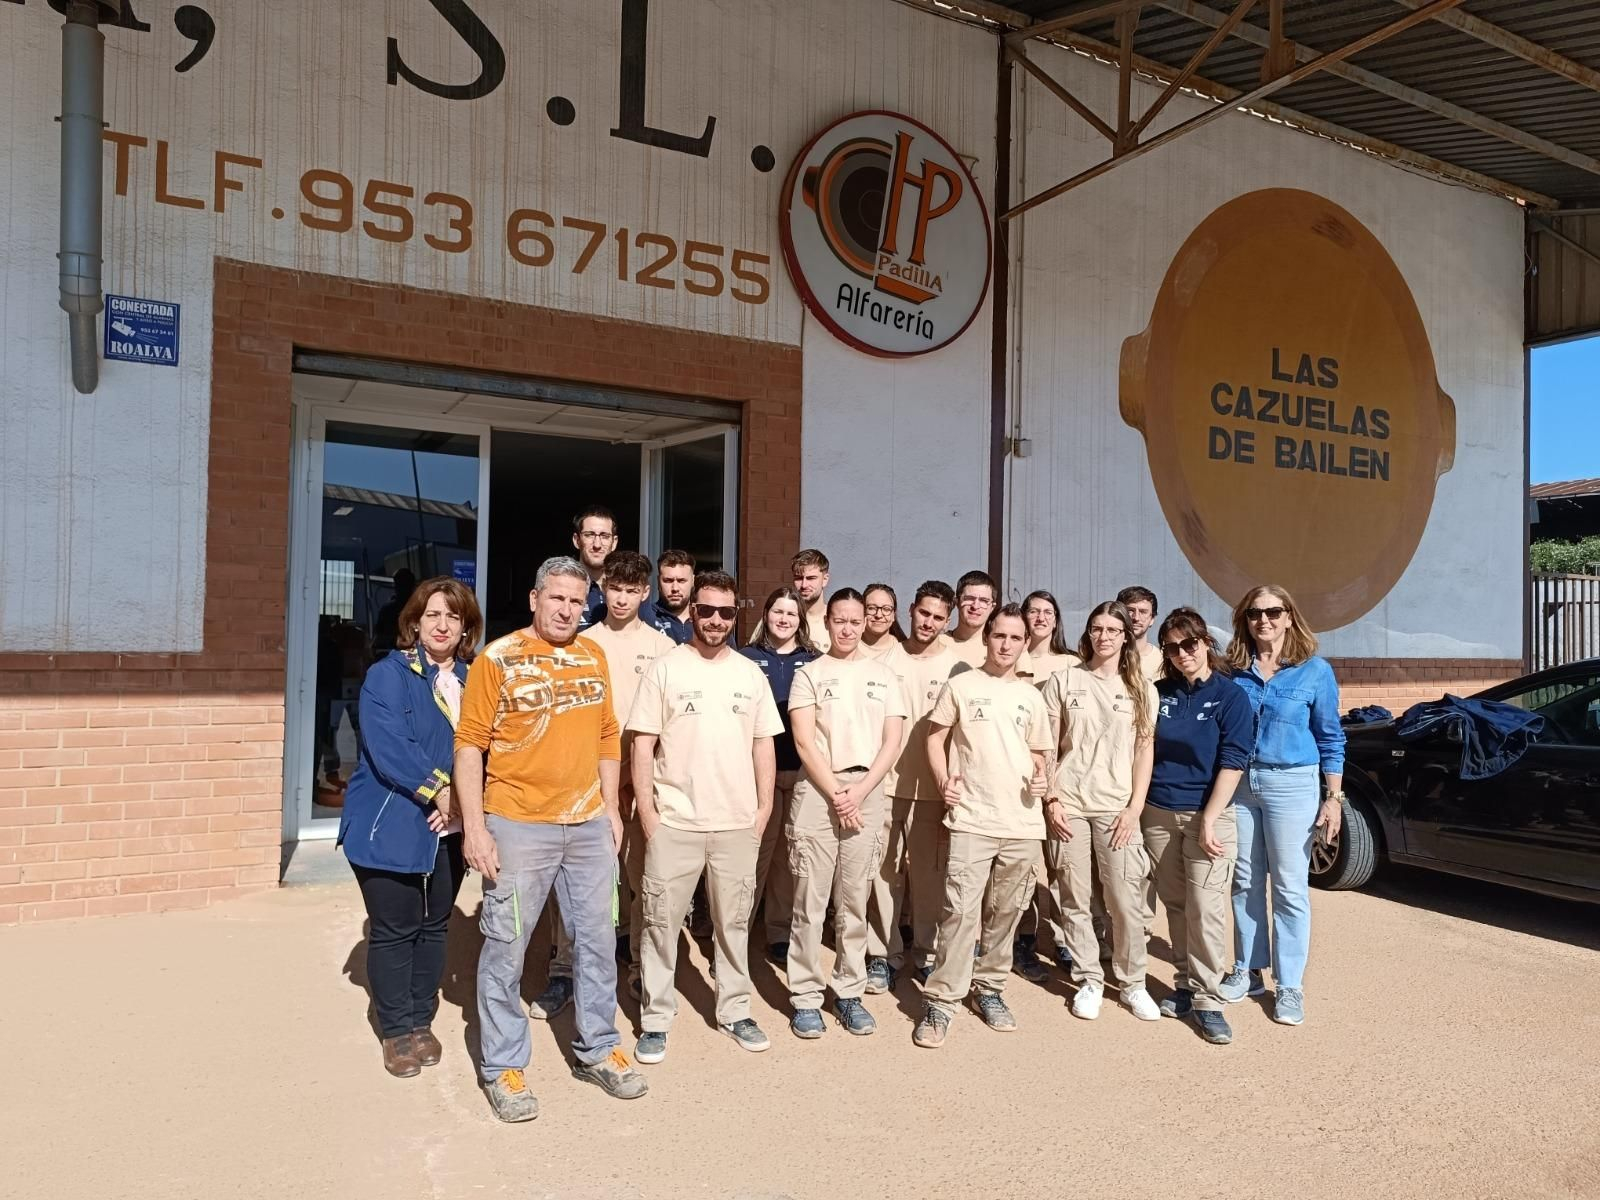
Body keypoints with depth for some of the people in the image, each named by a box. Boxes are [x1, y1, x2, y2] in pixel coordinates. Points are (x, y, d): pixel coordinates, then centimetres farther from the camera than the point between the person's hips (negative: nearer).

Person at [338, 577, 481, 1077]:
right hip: (391, 827, -5)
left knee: (434, 926, 15)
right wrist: (440, 790, -21)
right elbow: (388, 749, -21)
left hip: (448, 829, 5)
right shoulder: (388, 675, -10)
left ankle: (422, 1022, 30)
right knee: (394, 930, 5)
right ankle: (397, 1031, 21)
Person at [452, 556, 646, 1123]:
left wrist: (611, 808, 10)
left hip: (588, 823, 5)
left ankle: (597, 1050, 32)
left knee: (597, 939, 14)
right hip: (518, 826, -5)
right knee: (505, 947, 5)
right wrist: (475, 828, -13)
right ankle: (503, 1066, 23)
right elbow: (470, 745, -9)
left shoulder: (593, 656, 7)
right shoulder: (497, 658, -8)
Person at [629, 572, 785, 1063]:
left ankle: (734, 1010, 29)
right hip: (674, 820, -3)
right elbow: (643, 744, -4)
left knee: (733, 921, 14)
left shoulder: (750, 673, 6)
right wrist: (647, 810, -8)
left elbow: (763, 745, 10)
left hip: (737, 821, 3)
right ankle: (656, 1018, 19)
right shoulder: (665, 668, -4)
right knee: (662, 921, 6)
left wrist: (764, 807, 4)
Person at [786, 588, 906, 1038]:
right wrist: (836, 794, -11)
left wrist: (859, 792, -7)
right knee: (810, 902, 0)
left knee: (854, 902, 8)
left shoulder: (882, 675, 11)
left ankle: (849, 992, 19)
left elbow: (892, 742, 5)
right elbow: (804, 742, -4)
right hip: (817, 793, -2)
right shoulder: (809, 673, 3)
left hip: (867, 794, 2)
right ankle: (805, 997, 9)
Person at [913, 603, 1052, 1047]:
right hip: (971, 820, -4)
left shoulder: (1031, 696, 13)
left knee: (1005, 913, 12)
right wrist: (944, 781, -9)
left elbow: (1039, 752, 20)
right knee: (960, 910, -9)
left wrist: (1040, 777, 0)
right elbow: (935, 739, 4)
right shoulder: (960, 686, 2)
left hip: (1023, 823, 4)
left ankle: (989, 987, 28)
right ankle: (940, 1001, 0)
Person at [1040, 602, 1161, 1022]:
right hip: (1068, 804, 0)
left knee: (1127, 901, -1)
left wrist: (1135, 808, -3)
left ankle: (1132, 982, 17)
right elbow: (1047, 747, 4)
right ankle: (1089, 981, 18)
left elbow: (1144, 751, 5)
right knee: (1075, 899, 4)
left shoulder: (1141, 688, 7)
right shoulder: (1063, 681, 4)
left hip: (1117, 807, 0)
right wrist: (1051, 799, -4)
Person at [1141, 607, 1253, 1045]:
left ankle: (1207, 999, 5)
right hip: (1158, 813, 4)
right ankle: (1187, 984, 22)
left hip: (1207, 814, -4)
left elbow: (1232, 762, -8)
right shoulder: (1160, 693, 6)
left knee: (1205, 908, -5)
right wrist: (1138, 807, 4)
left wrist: (1209, 821, -13)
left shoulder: (1231, 695, -4)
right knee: (1175, 905, 10)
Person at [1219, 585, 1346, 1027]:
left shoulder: (1315, 671, -2)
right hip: (1239, 781, 3)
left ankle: (1289, 985, 11)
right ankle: (1247, 970, 23)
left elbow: (1331, 738, 1)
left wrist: (1333, 798, -4)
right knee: (1246, 882, 11)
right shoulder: (1235, 672, 4)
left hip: (1291, 784, -3)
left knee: (1289, 887, 1)